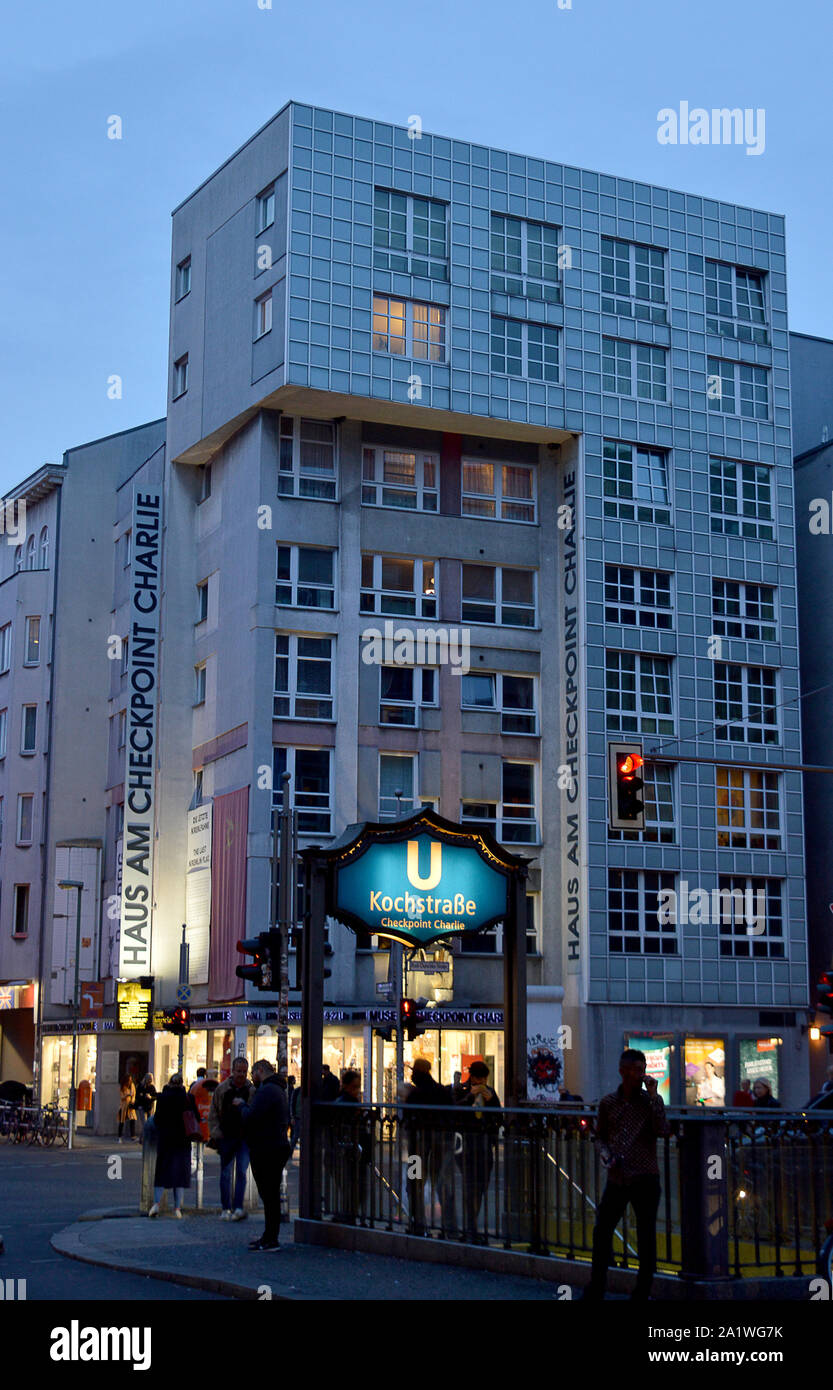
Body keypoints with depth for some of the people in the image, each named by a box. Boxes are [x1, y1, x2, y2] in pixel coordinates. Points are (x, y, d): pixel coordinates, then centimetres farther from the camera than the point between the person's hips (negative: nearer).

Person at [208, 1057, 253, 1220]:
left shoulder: (252, 1090, 2)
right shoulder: (222, 1089, 3)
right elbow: (213, 1113, 7)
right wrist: (215, 1134, -1)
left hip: (245, 1138, -1)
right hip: (226, 1137, 1)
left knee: (241, 1172, -6)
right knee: (225, 1173, 4)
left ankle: (238, 1207, -6)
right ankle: (225, 1209, 12)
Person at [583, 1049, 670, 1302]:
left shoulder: (651, 1100, 1)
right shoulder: (608, 1102, 6)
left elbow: (661, 1130, -15)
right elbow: (600, 1135, 16)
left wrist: (652, 1096, -16)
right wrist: (606, 1155, -3)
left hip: (645, 1178, -2)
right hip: (617, 1178, 2)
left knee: (646, 1237, 3)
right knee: (602, 1231, 5)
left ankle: (642, 1292, 15)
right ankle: (596, 1288, 20)